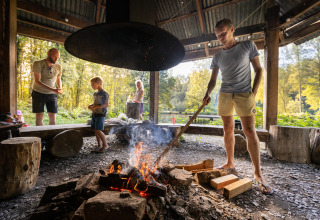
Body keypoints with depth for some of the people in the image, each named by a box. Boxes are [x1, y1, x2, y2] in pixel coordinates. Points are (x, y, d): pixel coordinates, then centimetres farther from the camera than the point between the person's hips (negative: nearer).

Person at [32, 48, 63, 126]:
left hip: (52, 94, 3)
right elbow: (37, 81, -20)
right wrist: (52, 89, -33)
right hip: (38, 93, -2)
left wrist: (60, 89, -10)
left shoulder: (58, 67, -1)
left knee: (52, 117, 0)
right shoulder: (38, 64, -12)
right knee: (39, 117, 1)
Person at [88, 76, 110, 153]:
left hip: (101, 114, -8)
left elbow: (106, 104, -15)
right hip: (94, 114, 8)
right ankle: (99, 145, 19)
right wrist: (91, 106, 3)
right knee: (95, 130, 8)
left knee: (98, 130, -10)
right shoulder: (95, 93, 14)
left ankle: (105, 145, 5)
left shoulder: (104, 93, -11)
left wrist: (95, 107, -19)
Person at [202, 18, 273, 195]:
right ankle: (230, 163, 19)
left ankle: (258, 173, 0)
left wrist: (254, 91, -7)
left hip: (244, 94, -3)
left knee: (249, 130, -9)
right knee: (228, 129, 5)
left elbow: (258, 70, 6)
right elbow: (213, 80, 13)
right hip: (224, 94, 3)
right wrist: (207, 94, -5)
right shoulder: (217, 56, 13)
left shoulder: (248, 46, 7)